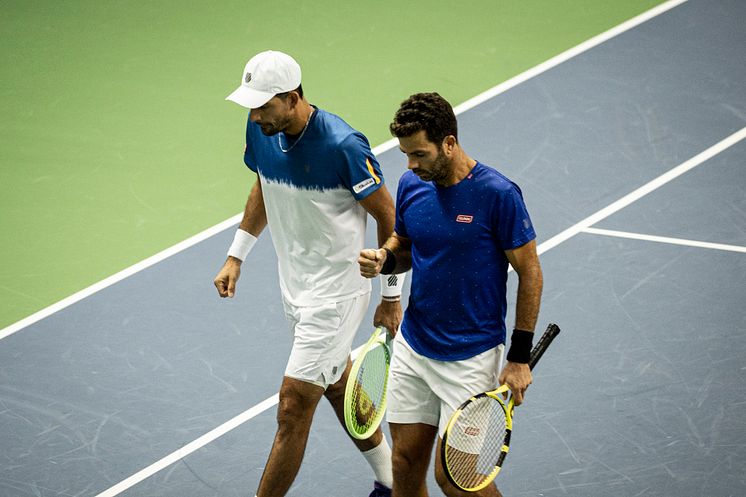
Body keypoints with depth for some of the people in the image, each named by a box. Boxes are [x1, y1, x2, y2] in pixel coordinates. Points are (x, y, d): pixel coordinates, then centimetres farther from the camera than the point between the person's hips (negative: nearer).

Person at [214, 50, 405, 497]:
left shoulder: (343, 146, -27)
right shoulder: (262, 130, -7)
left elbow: (388, 215, -15)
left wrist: (392, 296, -9)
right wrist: (237, 256, 12)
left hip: (337, 291, -8)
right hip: (296, 287, 8)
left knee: (294, 406, -6)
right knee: (338, 386, 23)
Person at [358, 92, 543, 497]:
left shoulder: (497, 194, -17)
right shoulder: (411, 185, 0)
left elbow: (529, 272, -10)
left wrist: (520, 358, -10)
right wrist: (384, 258, -8)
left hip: (471, 356, -6)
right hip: (412, 348, 6)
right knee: (406, 460, 9)